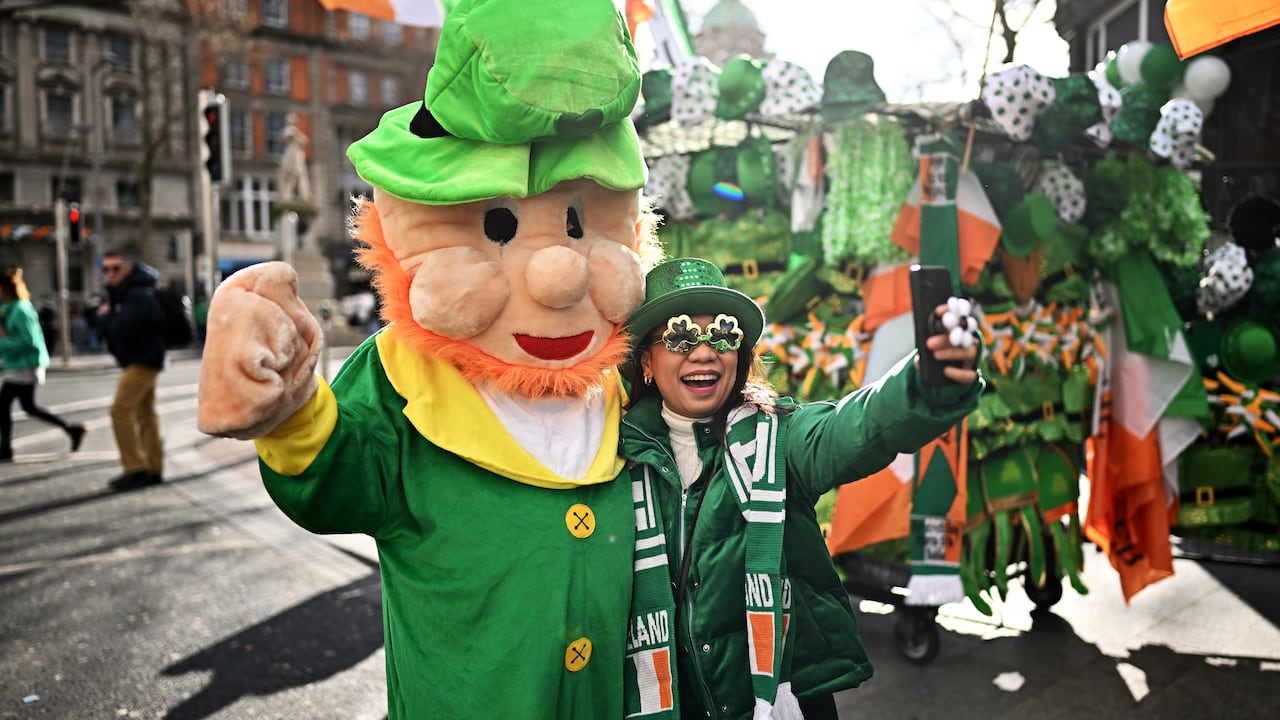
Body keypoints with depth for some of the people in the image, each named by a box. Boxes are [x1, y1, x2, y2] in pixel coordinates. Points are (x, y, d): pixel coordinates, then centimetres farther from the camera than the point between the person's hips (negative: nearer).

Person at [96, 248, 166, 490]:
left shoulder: (138, 296, -17)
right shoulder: (120, 293, 15)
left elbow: (123, 330, -24)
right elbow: (114, 326, 14)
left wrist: (105, 316, -9)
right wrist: (107, 317, -6)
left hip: (142, 362, -10)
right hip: (139, 361, 10)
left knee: (121, 409, -12)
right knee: (145, 413, 11)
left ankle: (135, 469, -9)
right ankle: (154, 469, 15)